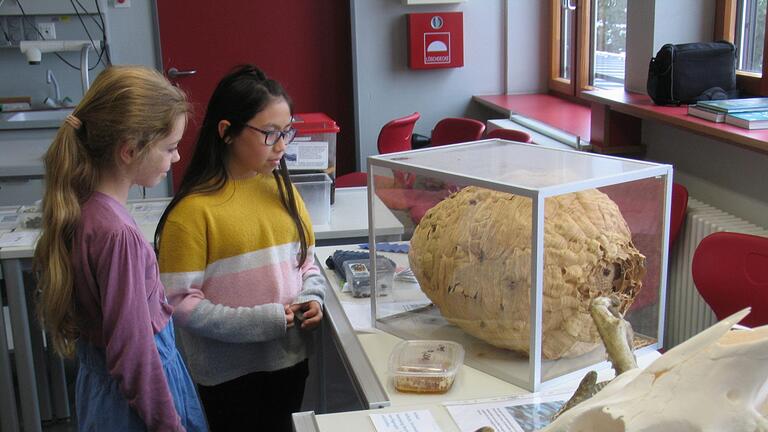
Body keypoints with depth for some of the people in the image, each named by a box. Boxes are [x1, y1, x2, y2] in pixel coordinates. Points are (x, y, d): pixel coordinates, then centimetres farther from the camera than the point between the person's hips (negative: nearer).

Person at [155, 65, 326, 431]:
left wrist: (311, 297, -7)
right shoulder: (194, 209, -16)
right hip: (228, 373, -5)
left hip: (289, 358, 6)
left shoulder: (282, 189, 2)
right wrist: (265, 321, -20)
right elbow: (180, 302, -17)